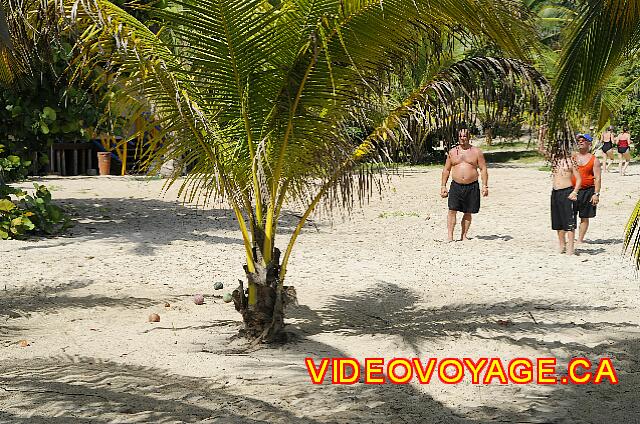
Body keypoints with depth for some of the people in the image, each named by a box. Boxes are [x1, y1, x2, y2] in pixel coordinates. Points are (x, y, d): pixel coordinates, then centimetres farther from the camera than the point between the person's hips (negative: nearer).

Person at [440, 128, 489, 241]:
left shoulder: (476, 152, 5)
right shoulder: (452, 152, 10)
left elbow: (483, 169, 3)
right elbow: (446, 170, 14)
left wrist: (485, 186, -6)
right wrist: (443, 186, 7)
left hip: (472, 186, -1)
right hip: (456, 186, 1)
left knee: (468, 213, 4)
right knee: (452, 210, -10)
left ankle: (464, 235, 13)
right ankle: (450, 236, -9)